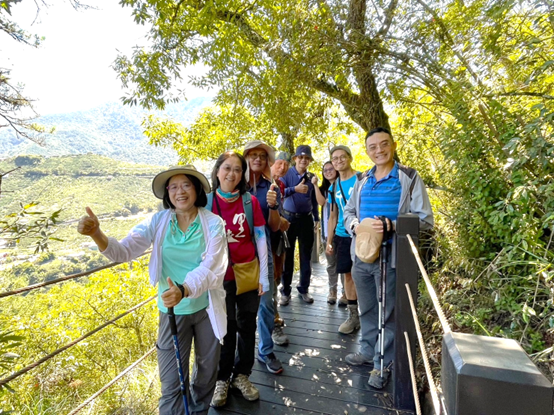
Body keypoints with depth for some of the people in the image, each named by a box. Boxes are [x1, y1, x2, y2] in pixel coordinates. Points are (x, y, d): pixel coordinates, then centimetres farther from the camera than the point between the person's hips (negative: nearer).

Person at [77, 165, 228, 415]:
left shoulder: (213, 223, -14)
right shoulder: (158, 222, -8)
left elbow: (210, 268, -23)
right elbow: (123, 251, -14)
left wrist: (184, 290, -40)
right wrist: (96, 234, -32)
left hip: (207, 309, 1)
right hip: (173, 311, 0)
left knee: (207, 370, 23)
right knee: (172, 381, 9)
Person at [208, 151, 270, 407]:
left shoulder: (250, 202, -5)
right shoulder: (207, 202, -5)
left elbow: (261, 239, -2)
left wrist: (263, 276, -2)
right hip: (221, 276, -1)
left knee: (247, 326, 15)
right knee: (225, 328, 14)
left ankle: (241, 374, 38)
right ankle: (222, 379, 37)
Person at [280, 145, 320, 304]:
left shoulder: (312, 177, 7)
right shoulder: (286, 173, -3)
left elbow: (314, 200, 13)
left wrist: (316, 219, 11)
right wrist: (294, 189, -34)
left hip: (306, 219, 3)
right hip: (289, 218, -2)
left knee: (306, 255, 8)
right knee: (287, 255, 4)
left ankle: (304, 289, 23)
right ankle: (285, 291, 16)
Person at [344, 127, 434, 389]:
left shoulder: (409, 178, -5)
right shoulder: (363, 180, 10)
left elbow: (425, 219, -9)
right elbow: (348, 211, 16)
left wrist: (391, 226, -25)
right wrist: (354, 224, -7)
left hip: (390, 258, -4)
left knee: (387, 313, 10)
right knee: (366, 309, 20)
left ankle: (382, 364, 30)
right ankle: (367, 351, 40)